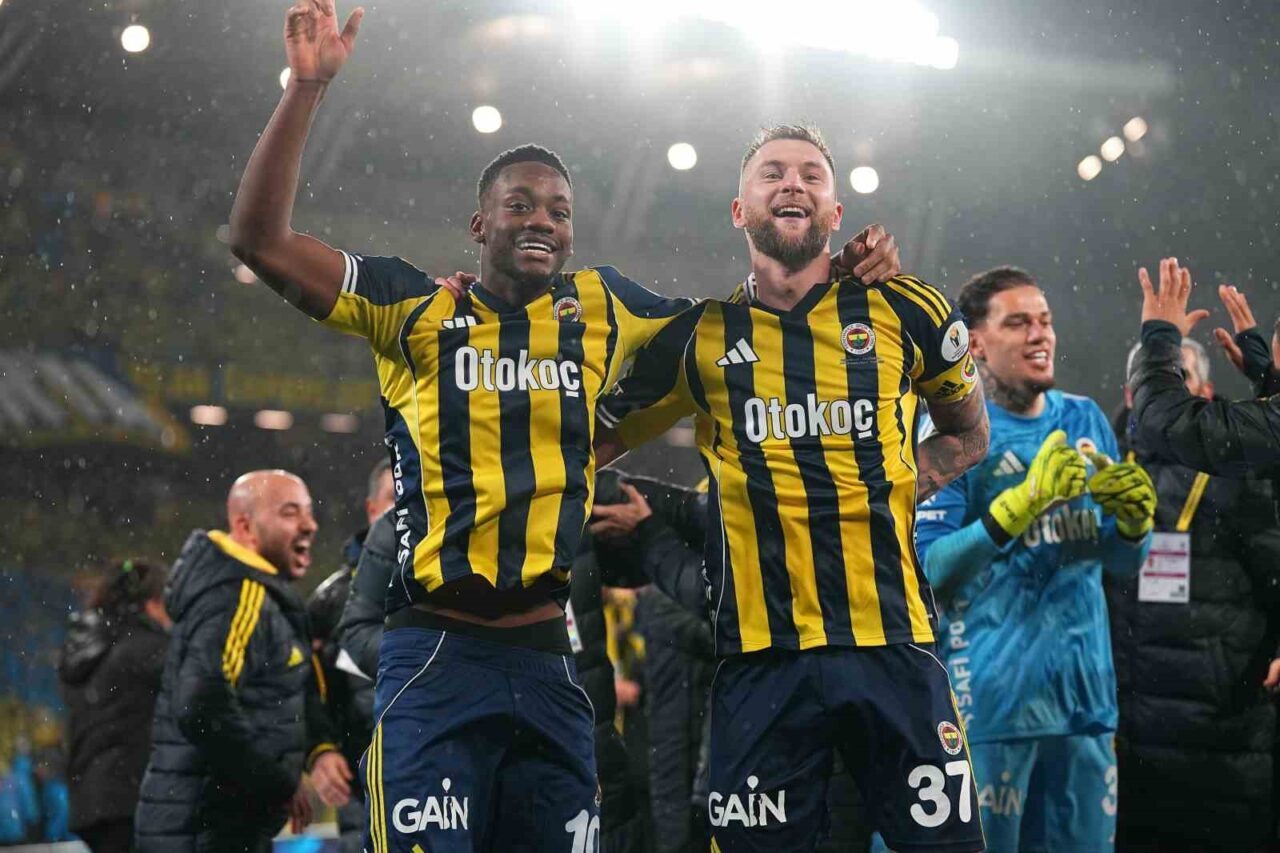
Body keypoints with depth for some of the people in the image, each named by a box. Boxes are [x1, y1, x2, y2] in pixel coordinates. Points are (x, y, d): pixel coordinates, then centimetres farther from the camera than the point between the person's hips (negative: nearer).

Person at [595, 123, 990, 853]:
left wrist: (900, 485, 6)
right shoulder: (700, 337, 8)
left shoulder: (905, 314, 7)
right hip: (761, 655, 0)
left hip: (893, 643, 0)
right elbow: (592, 442, 18)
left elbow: (967, 434, 23)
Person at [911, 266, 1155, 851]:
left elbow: (1123, 563, 15)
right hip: (989, 698, -5)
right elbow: (927, 568, -15)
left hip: (1084, 693, 5)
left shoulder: (1084, 421, 10)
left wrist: (1134, 519, -7)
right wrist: (1024, 502, -24)